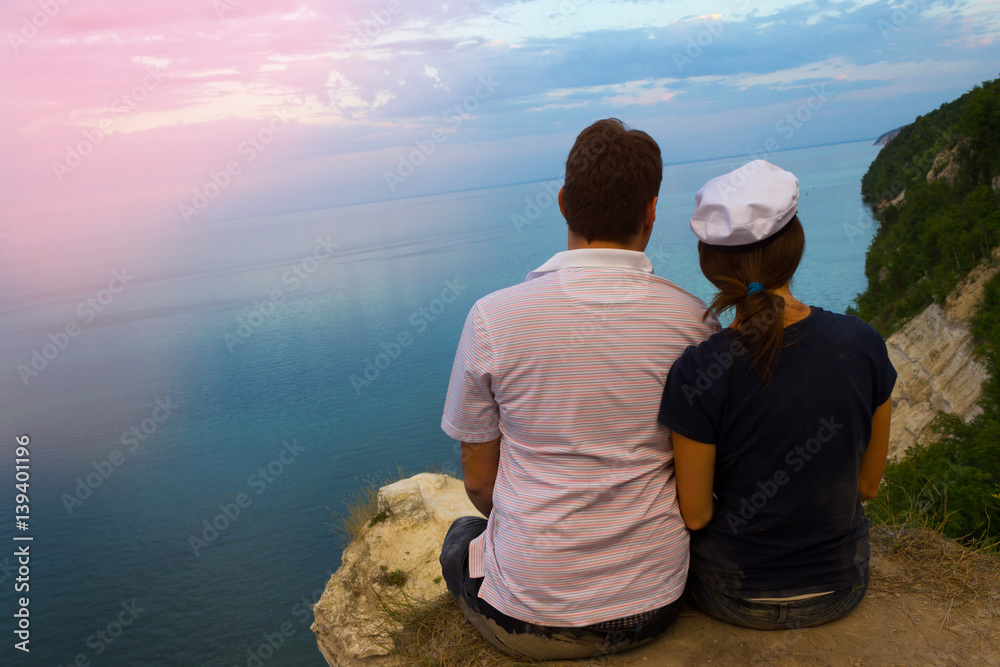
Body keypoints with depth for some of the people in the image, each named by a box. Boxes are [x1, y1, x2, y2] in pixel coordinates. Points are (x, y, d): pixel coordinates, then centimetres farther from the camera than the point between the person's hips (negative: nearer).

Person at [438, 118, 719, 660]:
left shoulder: (492, 317, -16)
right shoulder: (694, 320, -10)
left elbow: (479, 480, -5)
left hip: (526, 622, -2)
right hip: (655, 606, 3)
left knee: (462, 535, 30)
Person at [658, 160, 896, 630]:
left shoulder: (698, 374, -26)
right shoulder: (863, 344, -15)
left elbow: (695, 513, -14)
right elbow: (867, 484, -2)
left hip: (736, 596, -3)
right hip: (840, 589, 3)